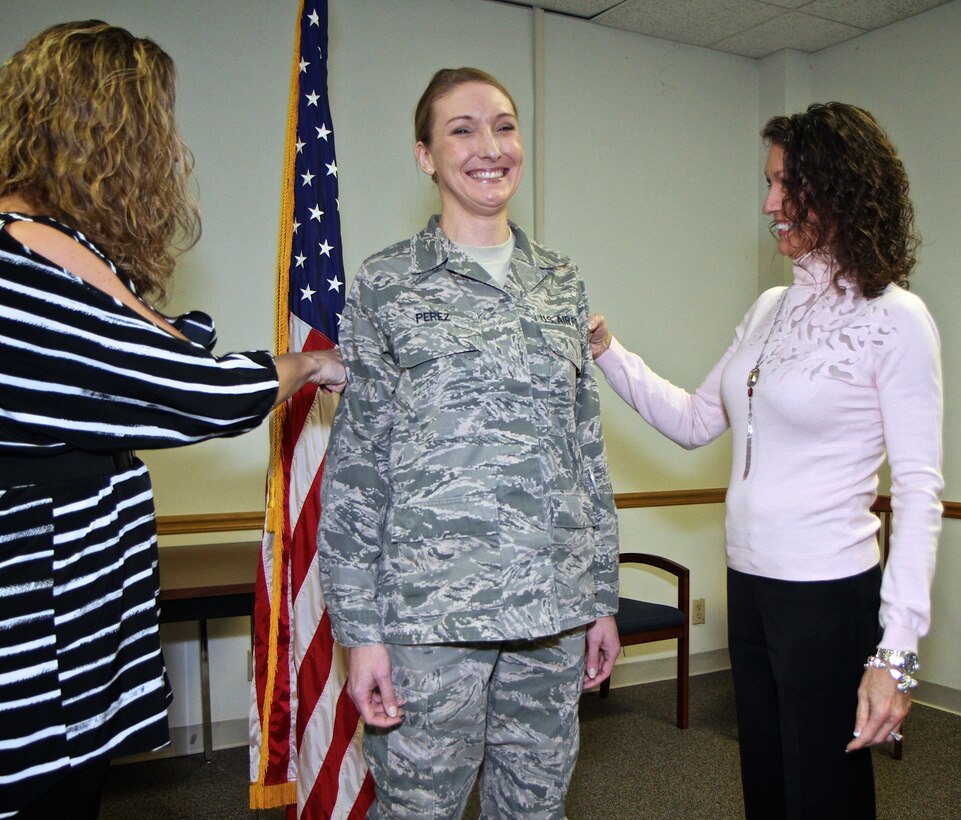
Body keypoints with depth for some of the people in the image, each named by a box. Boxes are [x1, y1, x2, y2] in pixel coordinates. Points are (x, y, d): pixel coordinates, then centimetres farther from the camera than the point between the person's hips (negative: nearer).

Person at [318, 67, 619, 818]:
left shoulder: (562, 283, 10)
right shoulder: (386, 286, -1)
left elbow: (588, 449, 13)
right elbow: (355, 468, -3)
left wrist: (603, 597, 12)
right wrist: (361, 629, -7)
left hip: (552, 609, 4)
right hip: (431, 611, -3)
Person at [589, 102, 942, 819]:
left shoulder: (894, 318, -11)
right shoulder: (771, 309, 10)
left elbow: (919, 490, -14)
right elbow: (695, 422, 12)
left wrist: (897, 651, -18)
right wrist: (608, 353, 2)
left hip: (829, 595, -6)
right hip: (750, 584, 7)